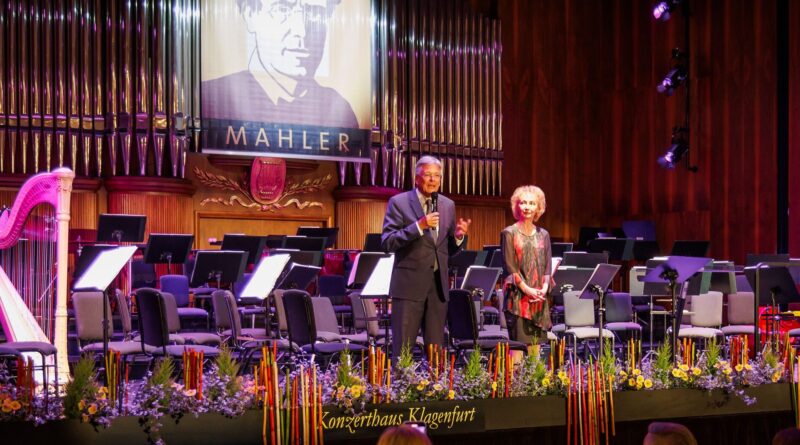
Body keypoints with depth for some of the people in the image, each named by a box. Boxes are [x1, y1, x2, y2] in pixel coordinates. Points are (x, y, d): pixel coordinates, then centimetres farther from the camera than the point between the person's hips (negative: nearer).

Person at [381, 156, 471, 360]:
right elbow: (387, 242, -12)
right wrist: (419, 226, -20)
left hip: (438, 284, 5)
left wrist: (458, 236, -5)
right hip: (409, 283, -5)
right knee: (402, 349, -3)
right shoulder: (399, 202, -2)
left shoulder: (448, 205, 13)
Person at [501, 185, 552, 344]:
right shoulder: (509, 233, 1)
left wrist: (544, 288, -7)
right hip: (518, 298, -4)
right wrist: (527, 289, -15)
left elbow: (547, 267, 11)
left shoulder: (543, 235, 14)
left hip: (539, 299, 4)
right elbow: (510, 267, -6)